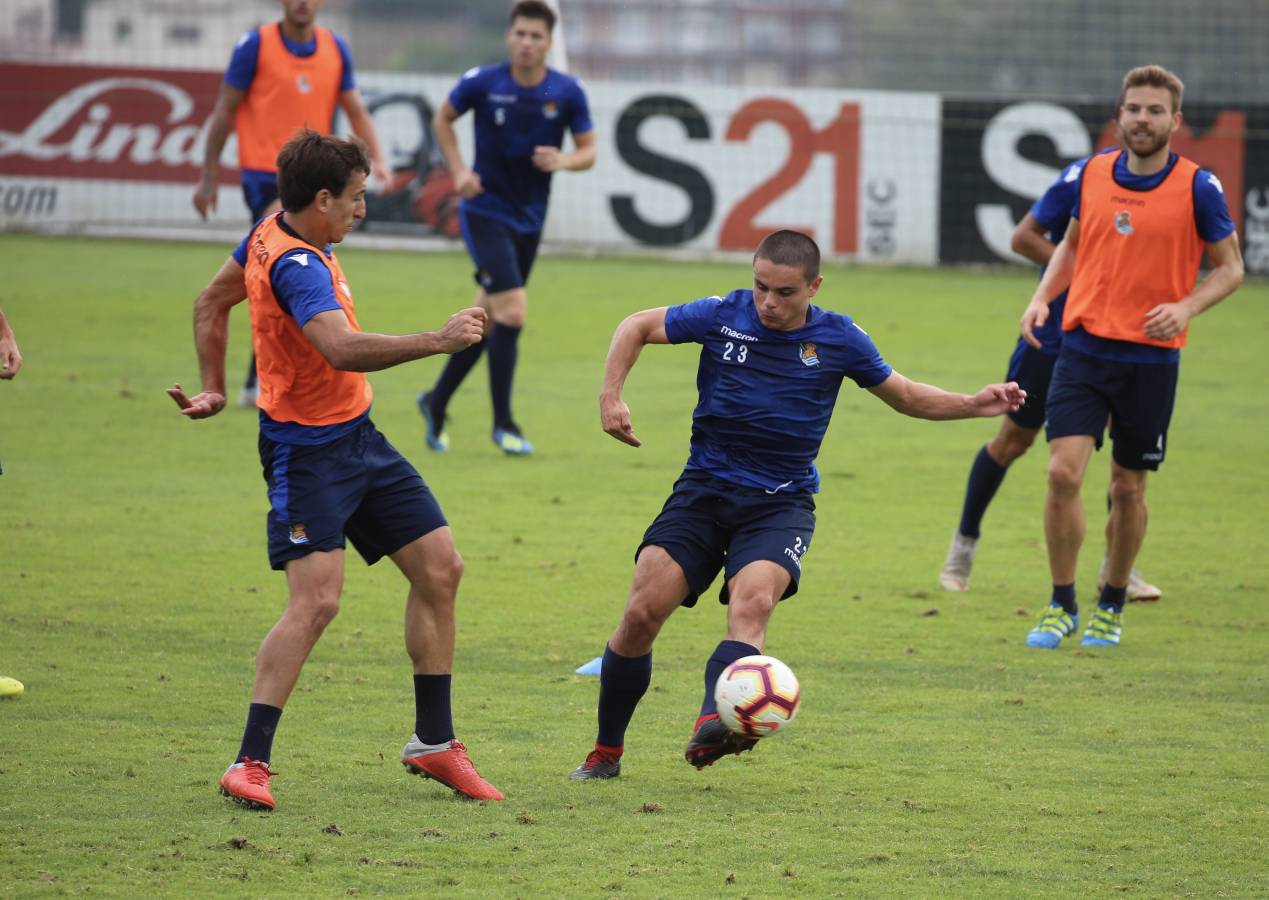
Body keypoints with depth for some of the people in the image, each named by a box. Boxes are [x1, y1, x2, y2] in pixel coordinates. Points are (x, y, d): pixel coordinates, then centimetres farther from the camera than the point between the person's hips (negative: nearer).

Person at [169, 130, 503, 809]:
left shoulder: (273, 235, 5)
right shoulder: (295, 264, -25)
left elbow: (211, 303, 19)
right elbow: (343, 350, -41)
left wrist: (213, 387, 23)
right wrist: (438, 341, -35)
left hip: (358, 437, 10)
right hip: (309, 452, -10)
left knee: (440, 568, 8)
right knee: (316, 600, -20)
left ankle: (433, 742, 18)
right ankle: (250, 764, -15)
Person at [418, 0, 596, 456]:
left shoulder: (567, 93, -6)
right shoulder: (482, 84, -11)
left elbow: (588, 151, 2)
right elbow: (443, 118, 7)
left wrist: (563, 160, -20)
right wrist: (459, 169, -5)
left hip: (529, 220, 4)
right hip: (486, 210, -4)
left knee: (489, 320, 13)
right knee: (512, 311, -17)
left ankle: (437, 402, 33)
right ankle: (503, 423, -6)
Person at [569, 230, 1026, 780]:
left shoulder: (838, 339, -1)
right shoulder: (722, 316, -4)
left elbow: (905, 396, 14)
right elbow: (638, 327, 11)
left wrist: (973, 405, 0)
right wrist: (611, 396, -3)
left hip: (780, 502, -1)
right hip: (704, 487, 1)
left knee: (753, 602, -30)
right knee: (642, 614, -13)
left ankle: (712, 726, -51)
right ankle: (606, 753, 5)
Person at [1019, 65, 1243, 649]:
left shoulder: (1197, 188, -7)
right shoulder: (1091, 175, 3)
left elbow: (1230, 267, 1)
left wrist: (1186, 307, -17)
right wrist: (1042, 297, 2)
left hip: (1151, 356, -2)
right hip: (1084, 344, 2)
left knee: (1128, 488, 7)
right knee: (1063, 472, -11)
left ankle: (1111, 607, 27)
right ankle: (1061, 606, 3)